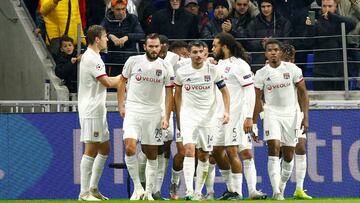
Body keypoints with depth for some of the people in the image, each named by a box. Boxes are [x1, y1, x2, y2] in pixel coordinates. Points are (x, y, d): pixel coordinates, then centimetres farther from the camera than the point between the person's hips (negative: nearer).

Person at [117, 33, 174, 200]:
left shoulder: (165, 67, 1)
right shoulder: (133, 61, -1)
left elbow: (169, 93, 4)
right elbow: (122, 82, 10)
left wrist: (166, 117, -3)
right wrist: (121, 106, 3)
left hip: (153, 114, 2)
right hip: (133, 110, -2)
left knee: (152, 154, 5)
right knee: (130, 148, -19)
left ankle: (148, 192, 14)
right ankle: (137, 187, -7)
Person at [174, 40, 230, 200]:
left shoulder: (212, 70, -2)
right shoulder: (182, 72, 0)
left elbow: (224, 91, 6)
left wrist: (226, 111, -8)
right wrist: (178, 118, 15)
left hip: (207, 116, 1)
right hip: (188, 115, -1)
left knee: (204, 155, 5)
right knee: (189, 150, -19)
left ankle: (198, 191, 15)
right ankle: (189, 190, -24)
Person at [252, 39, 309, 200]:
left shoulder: (292, 69, -1)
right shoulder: (261, 74, 0)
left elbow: (302, 92, 2)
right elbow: (257, 100, 5)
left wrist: (305, 117, -5)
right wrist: (254, 123, 3)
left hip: (291, 114, 1)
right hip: (272, 113, -1)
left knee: (288, 155, 5)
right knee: (274, 149, -17)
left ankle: (282, 187, 24)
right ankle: (276, 191, -23)